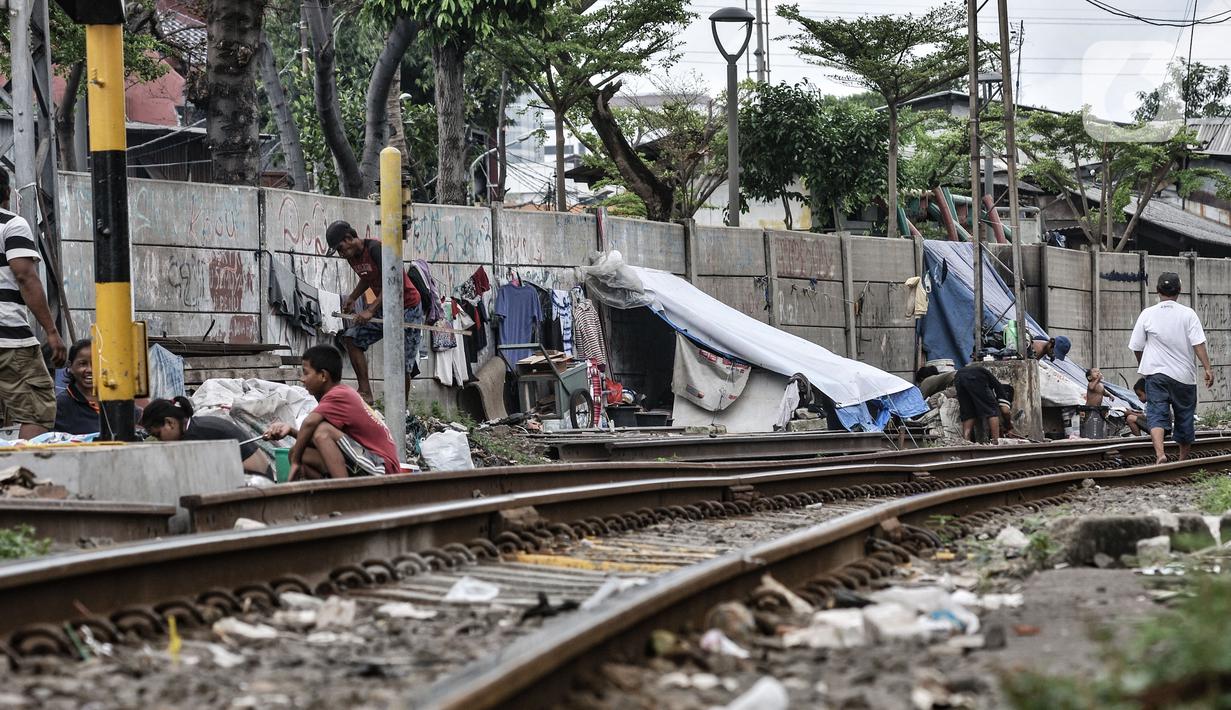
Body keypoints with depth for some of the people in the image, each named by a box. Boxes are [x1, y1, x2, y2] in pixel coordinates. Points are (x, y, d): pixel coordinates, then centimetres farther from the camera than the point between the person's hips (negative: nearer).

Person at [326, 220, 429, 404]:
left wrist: (370, 311, -30)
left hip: (407, 308, -9)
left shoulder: (376, 249, -22)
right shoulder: (352, 257, 4)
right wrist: (352, 297, 8)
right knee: (351, 337, -5)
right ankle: (365, 392, -7)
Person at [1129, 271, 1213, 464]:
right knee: (1185, 416, 14)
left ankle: (1159, 453, -30)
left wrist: (1143, 367, 22)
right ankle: (1183, 460, 25)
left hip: (1156, 374, 0)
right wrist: (1207, 368, -10)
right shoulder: (1188, 314, -3)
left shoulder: (1147, 314, 0)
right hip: (1183, 375, 0)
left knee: (1156, 414, -6)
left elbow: (1136, 347, 5)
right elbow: (1198, 343, -12)